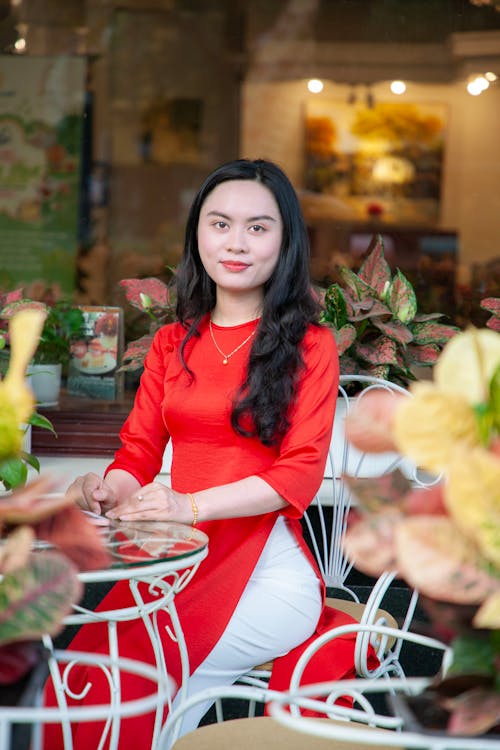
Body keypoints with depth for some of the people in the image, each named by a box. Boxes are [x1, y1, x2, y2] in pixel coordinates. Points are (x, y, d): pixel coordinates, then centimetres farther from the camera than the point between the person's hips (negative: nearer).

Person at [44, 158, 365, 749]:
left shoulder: (311, 346, 2)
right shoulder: (171, 344, 17)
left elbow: (301, 472, -7)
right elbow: (139, 451, 14)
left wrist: (191, 506, -20)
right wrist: (111, 489, -11)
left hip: (268, 565, -4)